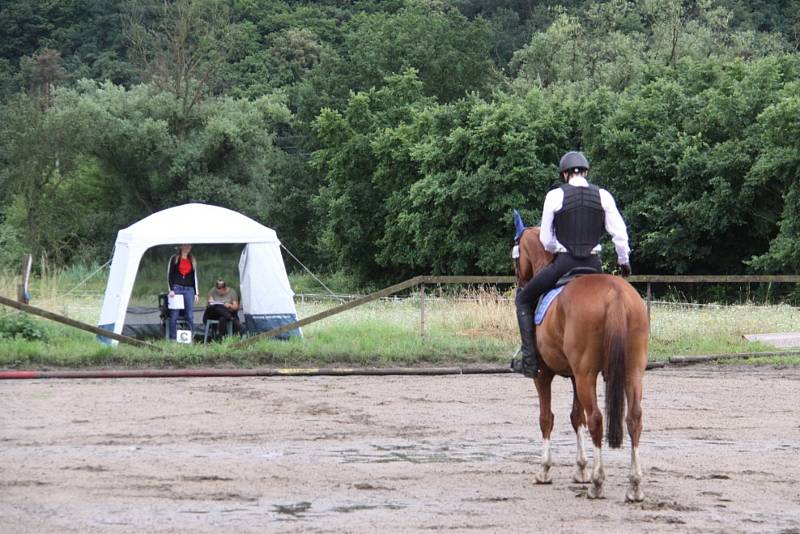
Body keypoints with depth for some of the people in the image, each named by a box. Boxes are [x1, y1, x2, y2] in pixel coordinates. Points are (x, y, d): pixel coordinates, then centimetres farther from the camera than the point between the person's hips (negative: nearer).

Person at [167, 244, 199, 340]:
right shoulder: (174, 259, 6)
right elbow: (169, 275, 3)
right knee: (174, 315, -4)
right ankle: (173, 339, -1)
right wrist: (171, 289, -7)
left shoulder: (192, 260, 16)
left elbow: (195, 277, 16)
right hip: (177, 288, -3)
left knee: (190, 316, -2)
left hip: (189, 290, 3)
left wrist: (196, 293, 10)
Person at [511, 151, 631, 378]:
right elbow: (619, 233, 2)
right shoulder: (604, 196, 2)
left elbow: (546, 240, 0)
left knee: (523, 299, 16)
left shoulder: (555, 196, -5)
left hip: (563, 264, -3)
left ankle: (530, 361, 7)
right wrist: (624, 261, 17)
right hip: (594, 265, 3)